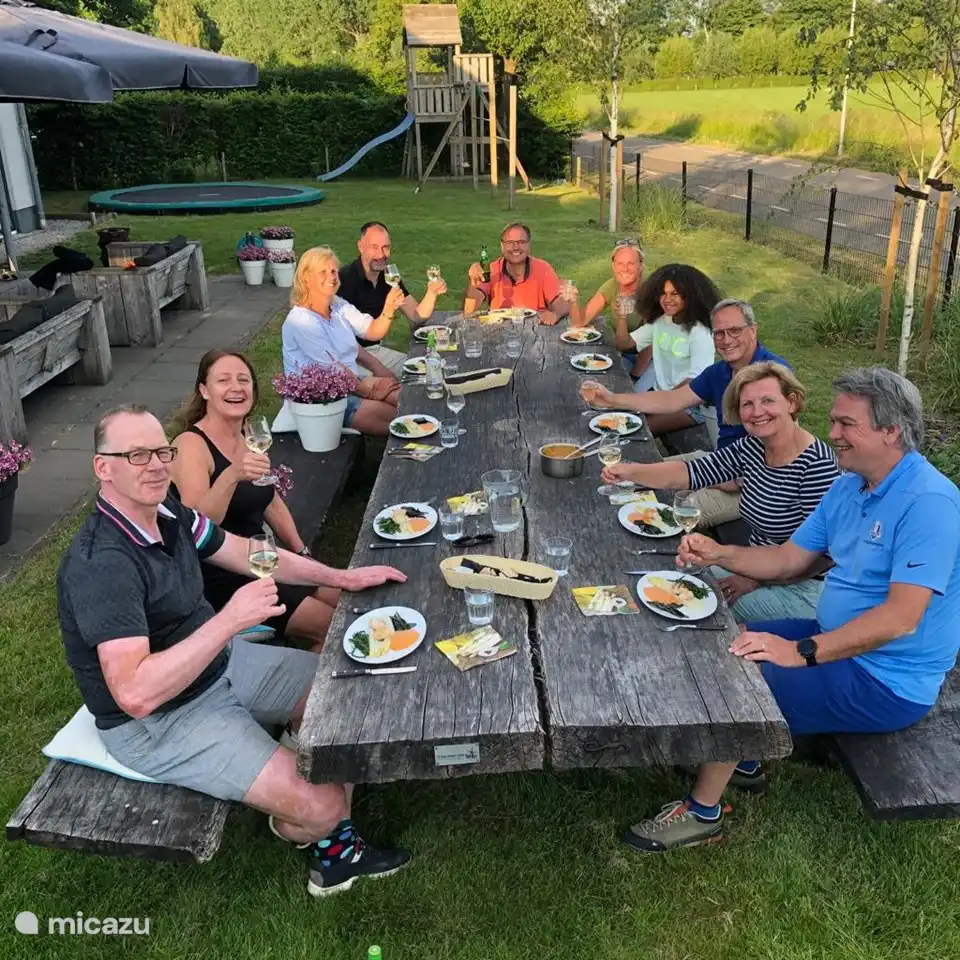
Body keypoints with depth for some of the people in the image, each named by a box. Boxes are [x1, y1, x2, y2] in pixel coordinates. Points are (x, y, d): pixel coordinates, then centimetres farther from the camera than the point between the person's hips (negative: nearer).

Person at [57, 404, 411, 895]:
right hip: (159, 724, -9)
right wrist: (229, 621, -39)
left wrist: (342, 577, 9)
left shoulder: (165, 511, -3)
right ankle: (294, 829, 23)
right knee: (322, 805, -17)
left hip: (221, 663, 9)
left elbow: (246, 552, 11)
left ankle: (335, 846, 21)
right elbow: (135, 694, -37)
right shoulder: (102, 564, -30)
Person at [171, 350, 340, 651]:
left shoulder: (247, 435, 5)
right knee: (330, 627, -10)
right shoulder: (191, 445, -18)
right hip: (221, 581, -7)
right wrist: (231, 476, -45)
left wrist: (302, 553, 7)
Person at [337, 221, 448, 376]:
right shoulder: (346, 280, -19)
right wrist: (389, 309, -37)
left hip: (374, 349, 8)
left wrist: (432, 293, -13)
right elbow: (372, 334, -20)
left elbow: (416, 316, 4)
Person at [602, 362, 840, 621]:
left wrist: (755, 580, -16)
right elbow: (693, 472, -2)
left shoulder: (817, 464, -24)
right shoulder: (752, 448, 0)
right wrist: (630, 471, -17)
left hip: (800, 587, -7)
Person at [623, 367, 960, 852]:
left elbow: (901, 617, -31)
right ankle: (743, 761, 26)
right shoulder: (847, 487, 5)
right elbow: (787, 560, 8)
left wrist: (802, 651, -35)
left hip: (887, 682, -9)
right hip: (837, 638, 9)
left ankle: (702, 812, 5)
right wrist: (718, 553, -8)